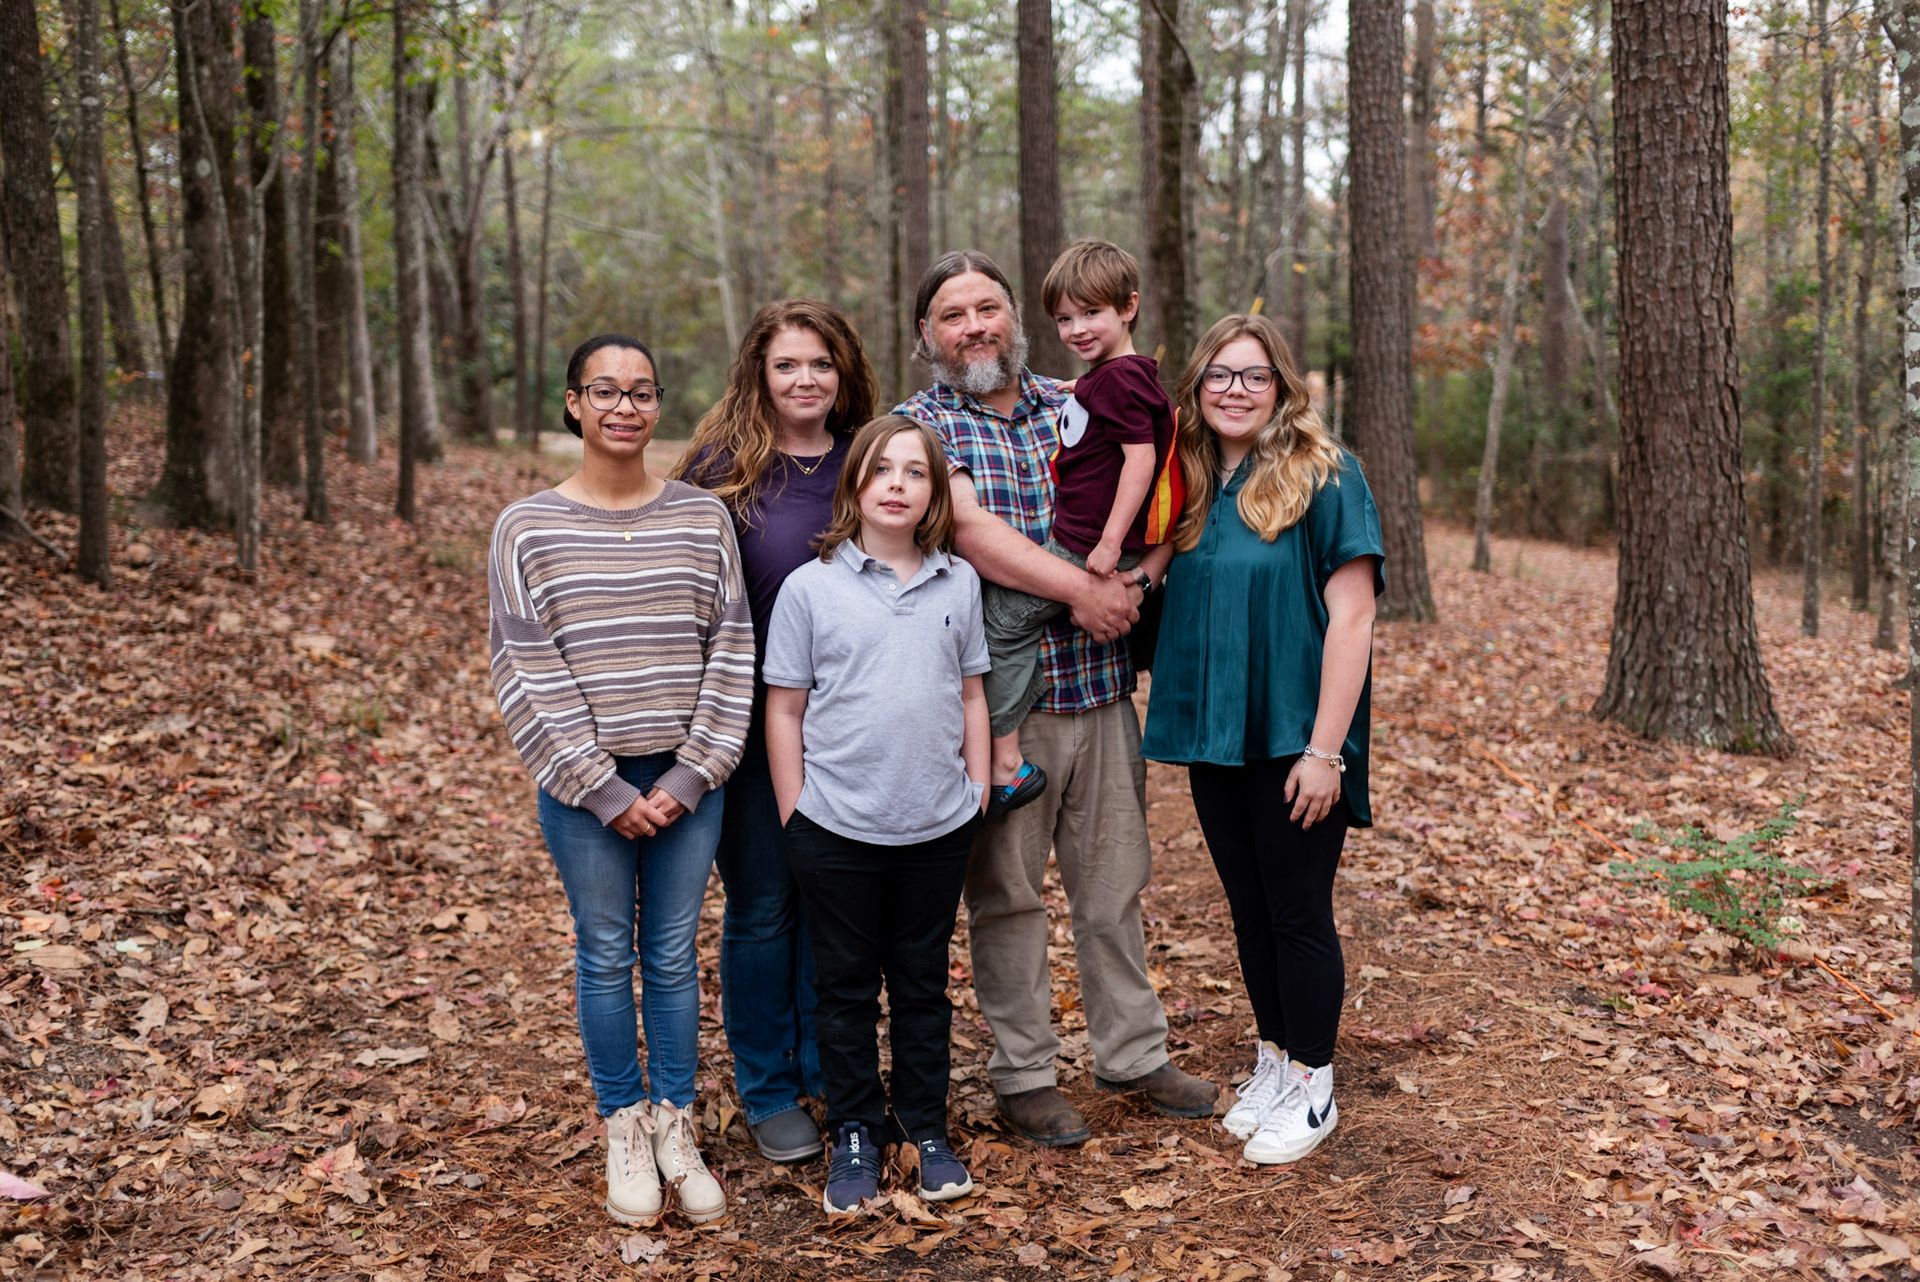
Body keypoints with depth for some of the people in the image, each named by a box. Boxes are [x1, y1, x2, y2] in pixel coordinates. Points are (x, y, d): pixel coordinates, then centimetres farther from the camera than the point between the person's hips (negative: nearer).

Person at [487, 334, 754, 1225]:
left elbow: (730, 652, 1)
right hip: (584, 787, -1)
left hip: (685, 778, 1)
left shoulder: (702, 517, 2)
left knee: (673, 955, 10)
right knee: (606, 956, 9)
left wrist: (691, 776, -7)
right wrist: (604, 790, -10)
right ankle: (624, 1128, 25)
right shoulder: (527, 528, -3)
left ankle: (676, 1126, 25)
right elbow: (526, 675, -6)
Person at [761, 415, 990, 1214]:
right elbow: (784, 711, -2)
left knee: (923, 983, 15)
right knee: (847, 988, 11)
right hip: (837, 828, -2)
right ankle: (854, 1135, 26)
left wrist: (979, 792, 7)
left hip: (938, 827, 2)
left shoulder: (958, 584, 3)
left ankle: (925, 1128, 29)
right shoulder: (810, 588, -6)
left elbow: (971, 696, 10)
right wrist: (793, 817, -3)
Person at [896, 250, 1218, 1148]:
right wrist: (1078, 588, -22)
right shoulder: (919, 424, -2)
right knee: (1006, 892, 7)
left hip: (1099, 685, 4)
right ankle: (1022, 1074, 20)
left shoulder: (1077, 409, 11)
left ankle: (1132, 1051, 28)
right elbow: (967, 528, -17)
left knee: (1114, 881, 13)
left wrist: (1129, 571, -11)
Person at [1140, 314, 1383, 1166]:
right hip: (1214, 737, 6)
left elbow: (1351, 618, -14)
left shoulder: (1322, 479, -10)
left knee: (1298, 911, 5)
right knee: (1249, 907, 16)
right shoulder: (1191, 485, 7)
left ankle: (1312, 1087, 21)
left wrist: (1324, 749, -18)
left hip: (1293, 742, -6)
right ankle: (1273, 1061, 32)